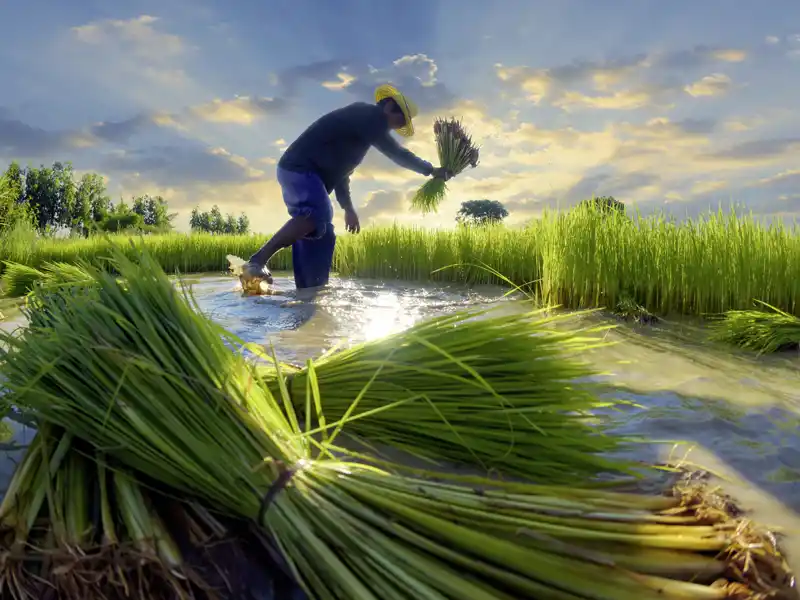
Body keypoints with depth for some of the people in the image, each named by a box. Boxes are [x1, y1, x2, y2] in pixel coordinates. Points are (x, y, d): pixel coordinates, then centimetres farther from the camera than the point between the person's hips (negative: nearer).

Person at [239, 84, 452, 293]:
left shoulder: (363, 122, 26)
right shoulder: (367, 116, -5)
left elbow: (339, 168, 31)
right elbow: (395, 152, -8)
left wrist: (348, 207, 32)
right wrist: (431, 170, 4)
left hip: (300, 172, 11)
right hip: (300, 170, -11)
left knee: (321, 235, 5)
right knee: (317, 216, -32)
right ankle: (257, 262, -33)